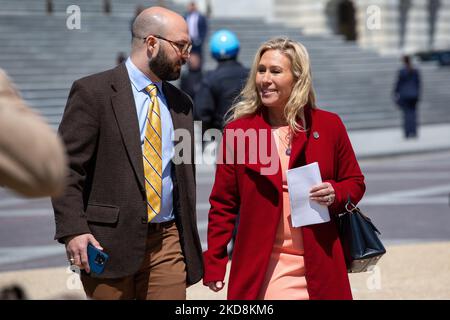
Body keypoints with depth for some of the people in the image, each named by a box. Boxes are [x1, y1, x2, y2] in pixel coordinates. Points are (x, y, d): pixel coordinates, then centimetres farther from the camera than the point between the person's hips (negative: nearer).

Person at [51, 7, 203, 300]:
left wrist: (190, 241, 19)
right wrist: (73, 230, -17)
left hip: (168, 243, 5)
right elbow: (66, 168, -8)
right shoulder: (93, 92, -4)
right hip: (108, 242, -5)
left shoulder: (181, 103, 14)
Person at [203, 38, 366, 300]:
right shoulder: (237, 130, 1)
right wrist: (214, 263, 0)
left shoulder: (329, 126, 2)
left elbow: (355, 182, 13)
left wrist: (335, 194, -10)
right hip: (261, 269, -1)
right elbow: (223, 203, 4)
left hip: (319, 267, 1)